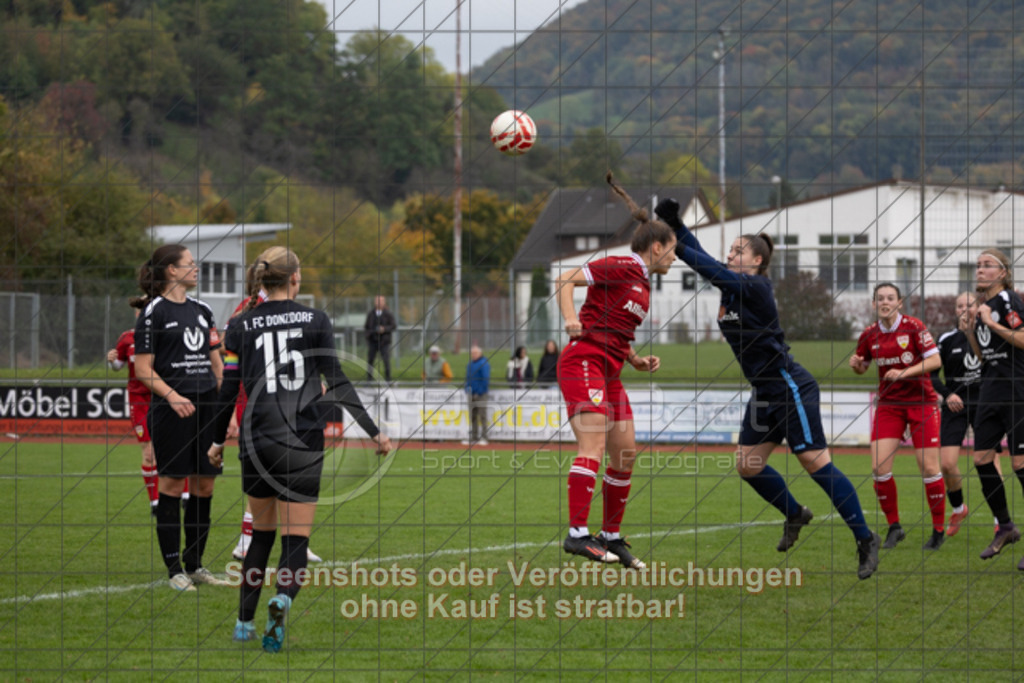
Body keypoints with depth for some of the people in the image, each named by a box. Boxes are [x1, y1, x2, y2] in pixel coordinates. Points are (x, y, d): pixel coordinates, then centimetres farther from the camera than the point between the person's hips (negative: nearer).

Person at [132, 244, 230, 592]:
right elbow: (143, 369, -8)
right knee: (171, 485, -3)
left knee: (205, 486, 6)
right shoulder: (154, 312, -5)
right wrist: (172, 396, -21)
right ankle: (175, 569, 2)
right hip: (171, 410, -6)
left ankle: (195, 564, 16)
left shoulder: (202, 310, 14)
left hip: (207, 406, 6)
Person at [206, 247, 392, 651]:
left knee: (262, 534, 20)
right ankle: (283, 598, -30)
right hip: (303, 444, -2)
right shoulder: (315, 321, -1)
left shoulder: (241, 327, 3)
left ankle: (244, 623, 20)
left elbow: (228, 390, 3)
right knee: (295, 540, 1)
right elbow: (337, 383, -4)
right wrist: (374, 432, 2)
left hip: (257, 443, 2)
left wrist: (218, 441, 17)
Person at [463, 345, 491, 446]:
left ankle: (483, 437, -6)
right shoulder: (470, 364, 15)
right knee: (473, 417, 9)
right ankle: (474, 437, 14)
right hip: (472, 394, 8)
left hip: (480, 394, -8)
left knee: (482, 416, -7)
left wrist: (480, 392, -16)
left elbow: (485, 379, -14)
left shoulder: (484, 363, -9)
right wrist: (467, 390, 8)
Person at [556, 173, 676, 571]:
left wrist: (638, 361, 13)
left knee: (625, 455, 7)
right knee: (593, 445, -21)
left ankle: (612, 537, 17)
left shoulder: (643, 284, 21)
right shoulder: (621, 268, -5)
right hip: (584, 361, -10)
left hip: (609, 373, 10)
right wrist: (571, 320, -26)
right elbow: (565, 280, -11)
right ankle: (577, 534, -27)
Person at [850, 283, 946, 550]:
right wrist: (856, 364, -7)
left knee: (929, 468, -6)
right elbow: (862, 368, 17)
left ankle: (939, 529, 7)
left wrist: (904, 372, -23)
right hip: (888, 404, 4)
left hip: (921, 401, -3)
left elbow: (935, 360, -13)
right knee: (879, 468, -8)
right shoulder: (869, 335, 2)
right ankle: (894, 527, 8)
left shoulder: (913, 327, -10)